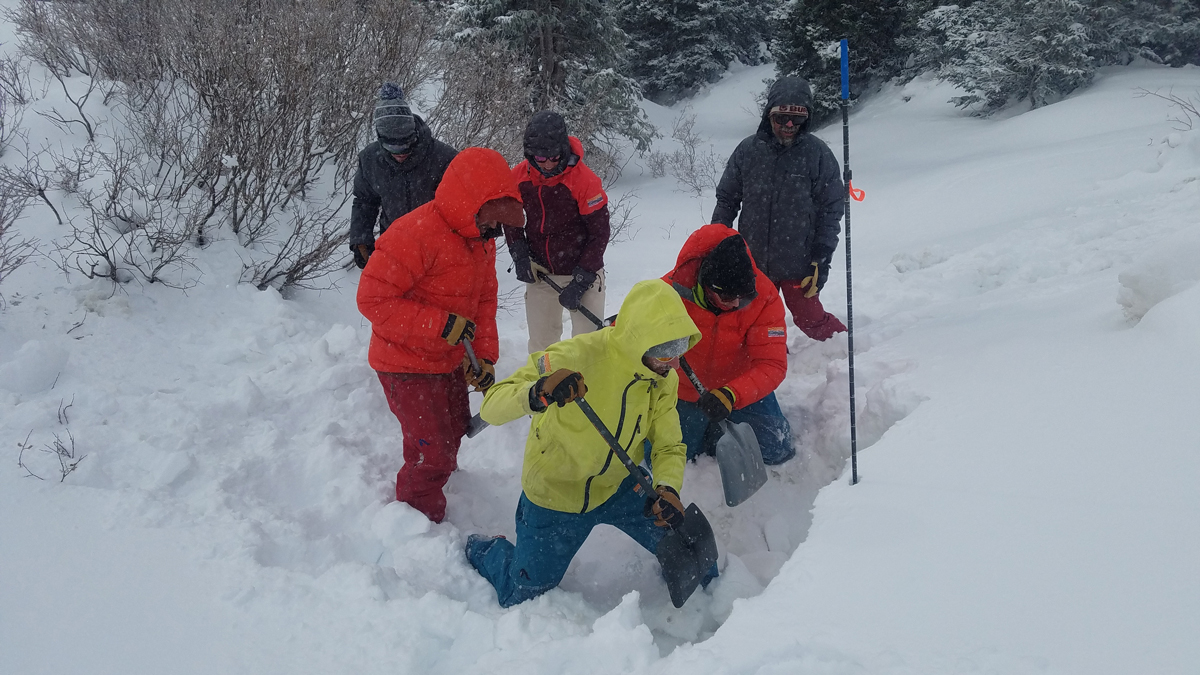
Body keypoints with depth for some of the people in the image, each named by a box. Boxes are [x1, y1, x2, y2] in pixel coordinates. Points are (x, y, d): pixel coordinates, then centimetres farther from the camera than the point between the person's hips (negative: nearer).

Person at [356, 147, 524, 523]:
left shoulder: (482, 240, 2)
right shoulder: (415, 234, -28)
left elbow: (484, 301, 10)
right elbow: (373, 298, -29)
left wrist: (484, 356, -2)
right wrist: (441, 325, -30)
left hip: (449, 362, 9)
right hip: (407, 366, -9)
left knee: (454, 433, 25)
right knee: (432, 455, -4)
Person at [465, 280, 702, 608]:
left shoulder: (664, 380, -12)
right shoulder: (579, 356, -32)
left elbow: (668, 447, -6)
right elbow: (491, 407, -34)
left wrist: (667, 488, -29)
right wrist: (536, 394, -57)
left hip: (618, 488, 4)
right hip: (555, 494, -4)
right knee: (522, 597, 8)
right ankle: (483, 550, 40)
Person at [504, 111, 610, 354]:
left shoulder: (585, 180, -22)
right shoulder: (519, 176, -10)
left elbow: (599, 234, -14)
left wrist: (580, 282, -16)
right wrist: (519, 255, -4)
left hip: (582, 271, -4)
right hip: (539, 273, 4)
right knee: (540, 343, 13)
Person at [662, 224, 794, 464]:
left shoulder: (764, 296, -26)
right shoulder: (671, 291, -29)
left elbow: (772, 365, -29)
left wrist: (730, 395, -45)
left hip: (742, 385, 1)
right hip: (684, 390, -1)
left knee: (775, 450, -5)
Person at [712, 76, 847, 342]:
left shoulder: (818, 153, -7)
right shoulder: (748, 150, -2)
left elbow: (831, 210, -3)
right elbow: (726, 200, 8)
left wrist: (821, 260, -8)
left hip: (798, 262, -3)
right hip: (753, 261, 3)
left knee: (809, 320, 9)